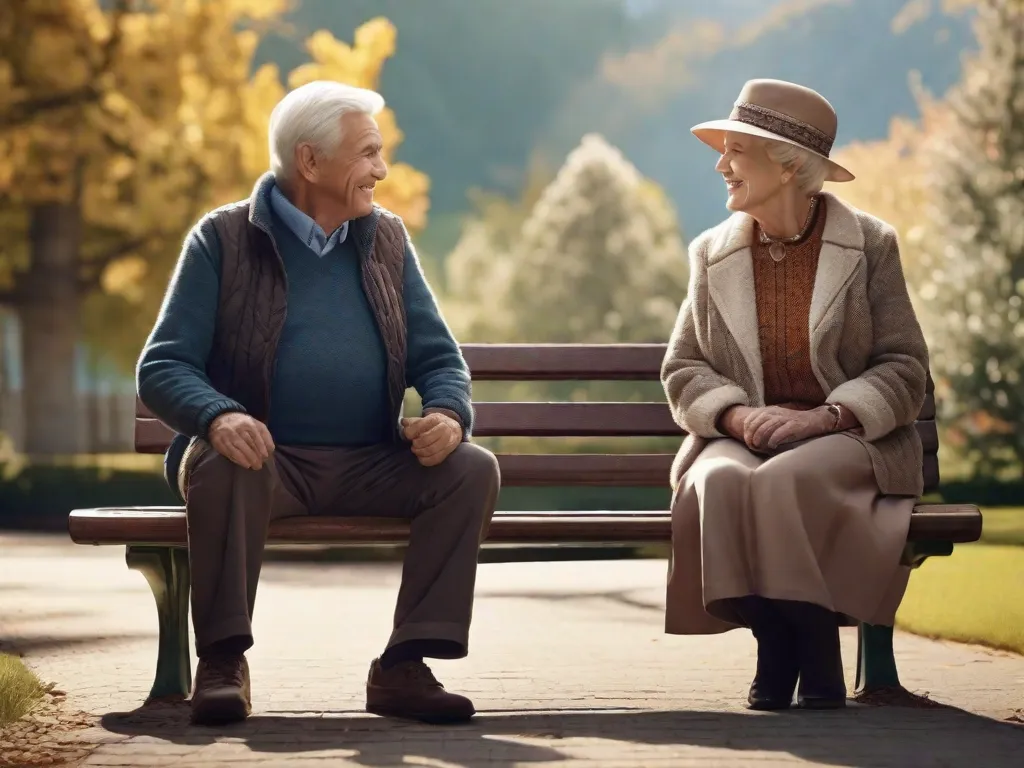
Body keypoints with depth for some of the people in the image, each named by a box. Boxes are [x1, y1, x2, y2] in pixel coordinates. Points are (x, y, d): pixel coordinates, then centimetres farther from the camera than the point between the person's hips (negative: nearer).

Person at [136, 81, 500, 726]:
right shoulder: (224, 240, 0)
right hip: (265, 457, -4)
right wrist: (219, 416, -30)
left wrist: (449, 414, -14)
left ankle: (405, 666, -20)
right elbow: (162, 367, -7)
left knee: (473, 468, -21)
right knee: (223, 466, -36)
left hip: (371, 467, 4)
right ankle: (222, 662, -24)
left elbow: (440, 358, 12)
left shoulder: (387, 239, 13)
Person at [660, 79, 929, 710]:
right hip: (740, 438, 3)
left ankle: (817, 653, -20)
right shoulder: (712, 254, 11)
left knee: (785, 481, -36)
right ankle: (774, 641, -20)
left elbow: (904, 368, -2)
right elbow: (683, 369, 9)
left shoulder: (870, 245, 2)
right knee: (721, 483, -33)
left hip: (849, 439, -2)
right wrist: (738, 415, -13)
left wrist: (826, 416, -18)